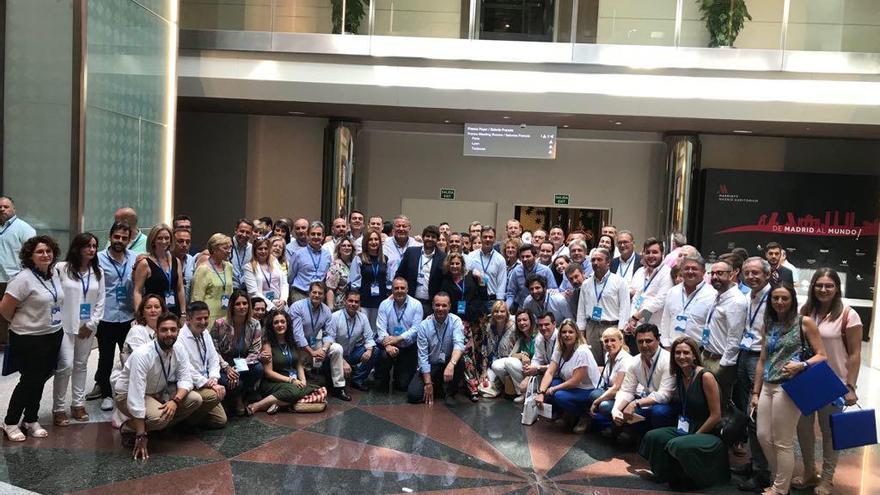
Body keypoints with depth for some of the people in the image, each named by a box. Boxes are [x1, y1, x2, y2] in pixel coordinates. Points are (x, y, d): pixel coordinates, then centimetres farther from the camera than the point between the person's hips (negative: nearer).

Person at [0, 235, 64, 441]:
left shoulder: (54, 273, 4)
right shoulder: (23, 279, -19)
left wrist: (48, 322, 11)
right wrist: (22, 323, 1)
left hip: (54, 336, 7)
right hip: (29, 340, -7)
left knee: (40, 379, 14)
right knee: (29, 381, 2)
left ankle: (31, 420, 29)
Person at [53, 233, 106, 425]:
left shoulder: (98, 272, 6)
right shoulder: (61, 268, -7)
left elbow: (100, 301, 6)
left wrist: (92, 324, -1)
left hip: (87, 326, 4)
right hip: (65, 325, -4)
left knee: (81, 365, 12)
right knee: (65, 365, -9)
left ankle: (78, 404, 22)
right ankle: (58, 409, 3)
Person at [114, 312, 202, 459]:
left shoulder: (179, 350, -13)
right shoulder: (142, 355, -32)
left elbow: (185, 379, -10)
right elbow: (136, 396, -34)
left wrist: (175, 401, -33)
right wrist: (141, 437, -35)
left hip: (158, 392, 6)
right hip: (129, 395, -6)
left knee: (195, 400, -13)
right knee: (159, 417, -33)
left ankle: (160, 427, 2)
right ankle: (128, 429, -3)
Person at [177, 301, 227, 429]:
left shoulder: (205, 334, 6)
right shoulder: (181, 338, -21)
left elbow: (214, 359, 10)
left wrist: (214, 379, -8)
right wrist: (209, 383, -24)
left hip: (205, 385, 8)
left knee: (221, 420, 3)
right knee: (213, 395, -33)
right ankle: (189, 420, -9)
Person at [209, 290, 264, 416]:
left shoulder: (254, 325, -5)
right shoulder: (220, 324, -13)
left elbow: (254, 352, -5)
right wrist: (227, 368, -23)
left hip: (242, 366, 3)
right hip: (222, 367, -3)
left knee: (258, 368, -30)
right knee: (236, 384, -34)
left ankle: (242, 397, -1)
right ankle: (237, 399, 7)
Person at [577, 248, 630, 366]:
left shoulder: (619, 282, 0)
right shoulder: (586, 284, 12)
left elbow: (624, 308, -4)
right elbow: (581, 310, 14)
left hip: (612, 327, -4)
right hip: (591, 328, 4)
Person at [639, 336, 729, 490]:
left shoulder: (705, 376, -17)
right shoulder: (679, 377, 5)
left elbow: (716, 416, -17)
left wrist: (695, 436, -13)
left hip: (710, 434, -7)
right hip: (688, 430, 7)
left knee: (678, 445, -30)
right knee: (653, 436, -8)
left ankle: (694, 479, -2)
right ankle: (671, 474, 10)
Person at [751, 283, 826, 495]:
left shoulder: (804, 322, -4)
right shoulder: (770, 325, 13)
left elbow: (822, 356, -5)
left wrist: (801, 365, -24)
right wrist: (755, 393, 13)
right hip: (767, 387, 6)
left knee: (783, 443, 1)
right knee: (763, 436, 9)